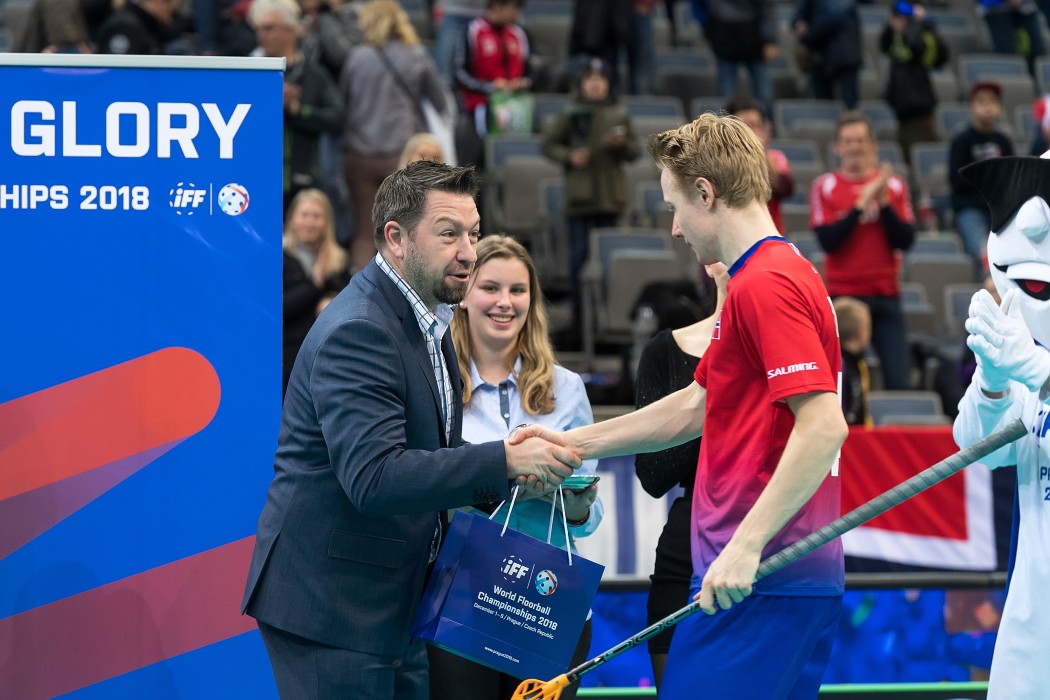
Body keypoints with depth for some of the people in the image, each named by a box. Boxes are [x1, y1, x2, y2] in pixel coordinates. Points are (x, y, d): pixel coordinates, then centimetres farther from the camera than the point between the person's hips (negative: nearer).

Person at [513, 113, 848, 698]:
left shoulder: (766, 285, -14)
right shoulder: (780, 274, 19)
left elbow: (823, 425, -24)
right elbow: (695, 407, 28)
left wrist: (747, 545, -26)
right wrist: (574, 443, 28)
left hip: (757, 581, -10)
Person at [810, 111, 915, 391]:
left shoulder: (893, 185, 7)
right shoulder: (825, 186, 2)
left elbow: (906, 240, 1)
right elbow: (827, 240, -9)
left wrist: (884, 203, -11)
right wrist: (860, 205, -15)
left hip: (886, 294, 2)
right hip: (843, 294, -2)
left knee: (899, 376, -5)